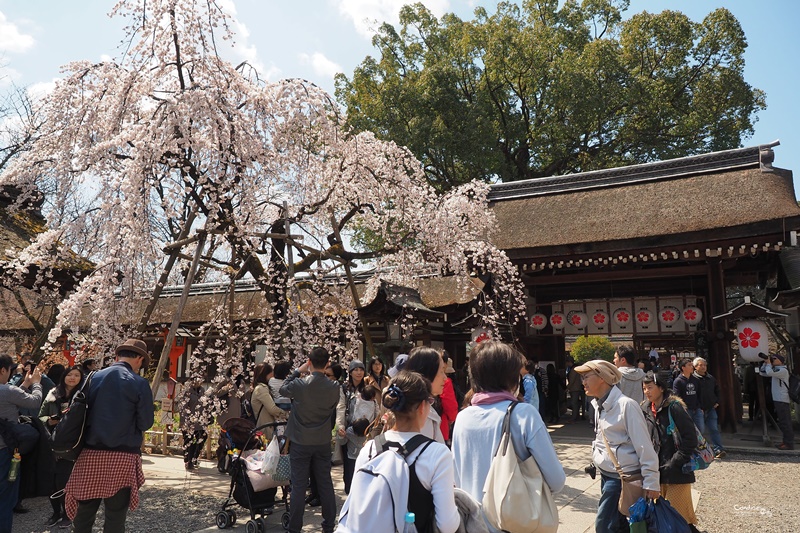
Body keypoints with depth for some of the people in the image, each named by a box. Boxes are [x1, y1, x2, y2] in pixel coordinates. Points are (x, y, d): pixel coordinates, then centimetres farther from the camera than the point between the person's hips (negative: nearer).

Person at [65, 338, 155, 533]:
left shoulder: (93, 377, 3)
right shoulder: (139, 383, -10)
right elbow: (145, 423, -7)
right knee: (115, 517, 8)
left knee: (83, 515, 15)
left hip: (91, 453, 4)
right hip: (122, 457, -4)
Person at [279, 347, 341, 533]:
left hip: (300, 442, -2)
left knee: (299, 486, 6)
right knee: (325, 484, 12)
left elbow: (283, 390, 4)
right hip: (323, 442, 2)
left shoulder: (299, 384, -18)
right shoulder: (334, 387, -11)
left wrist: (298, 370, 5)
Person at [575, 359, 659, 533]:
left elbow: (644, 446, -19)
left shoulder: (626, 405, -19)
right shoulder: (600, 405, 6)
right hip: (606, 474, 8)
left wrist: (651, 482, -18)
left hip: (621, 476, -8)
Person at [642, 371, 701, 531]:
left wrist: (674, 463, -15)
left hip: (677, 473, -6)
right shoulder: (646, 409, 5)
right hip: (657, 472, 6)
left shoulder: (674, 407, -13)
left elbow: (691, 439, -15)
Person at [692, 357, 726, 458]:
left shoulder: (711, 378, 10)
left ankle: (718, 449, 0)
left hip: (711, 409, 5)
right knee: (699, 430, 4)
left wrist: (717, 402, 15)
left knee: (714, 429, 1)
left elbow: (717, 390, 27)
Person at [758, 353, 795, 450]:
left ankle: (789, 443, -5)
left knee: (785, 422, -8)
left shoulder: (783, 370, -13)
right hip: (778, 400, 10)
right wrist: (765, 362, 10)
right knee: (782, 422, 13)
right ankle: (786, 441, 19)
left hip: (783, 400, -10)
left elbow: (769, 373, -28)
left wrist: (768, 363, -11)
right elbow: (762, 373, 20)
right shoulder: (775, 370, 16)